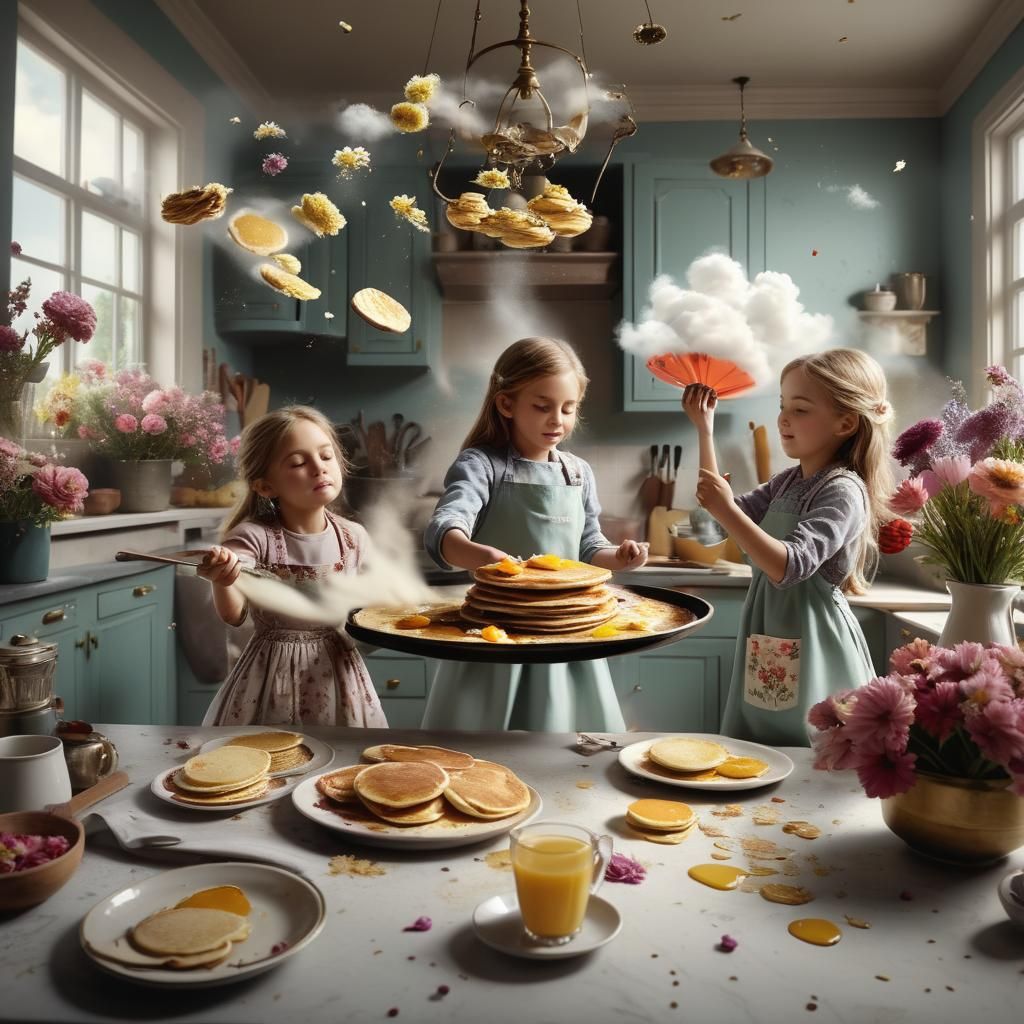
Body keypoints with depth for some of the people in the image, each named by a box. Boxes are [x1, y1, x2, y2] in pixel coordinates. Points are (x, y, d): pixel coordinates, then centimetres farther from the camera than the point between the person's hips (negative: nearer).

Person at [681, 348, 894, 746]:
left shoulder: (843, 491, -16)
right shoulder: (788, 482, 9)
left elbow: (788, 566, -25)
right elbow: (725, 508, 16)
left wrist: (727, 511, -31)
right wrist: (704, 429, 14)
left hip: (812, 647, -8)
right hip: (769, 651, 8)